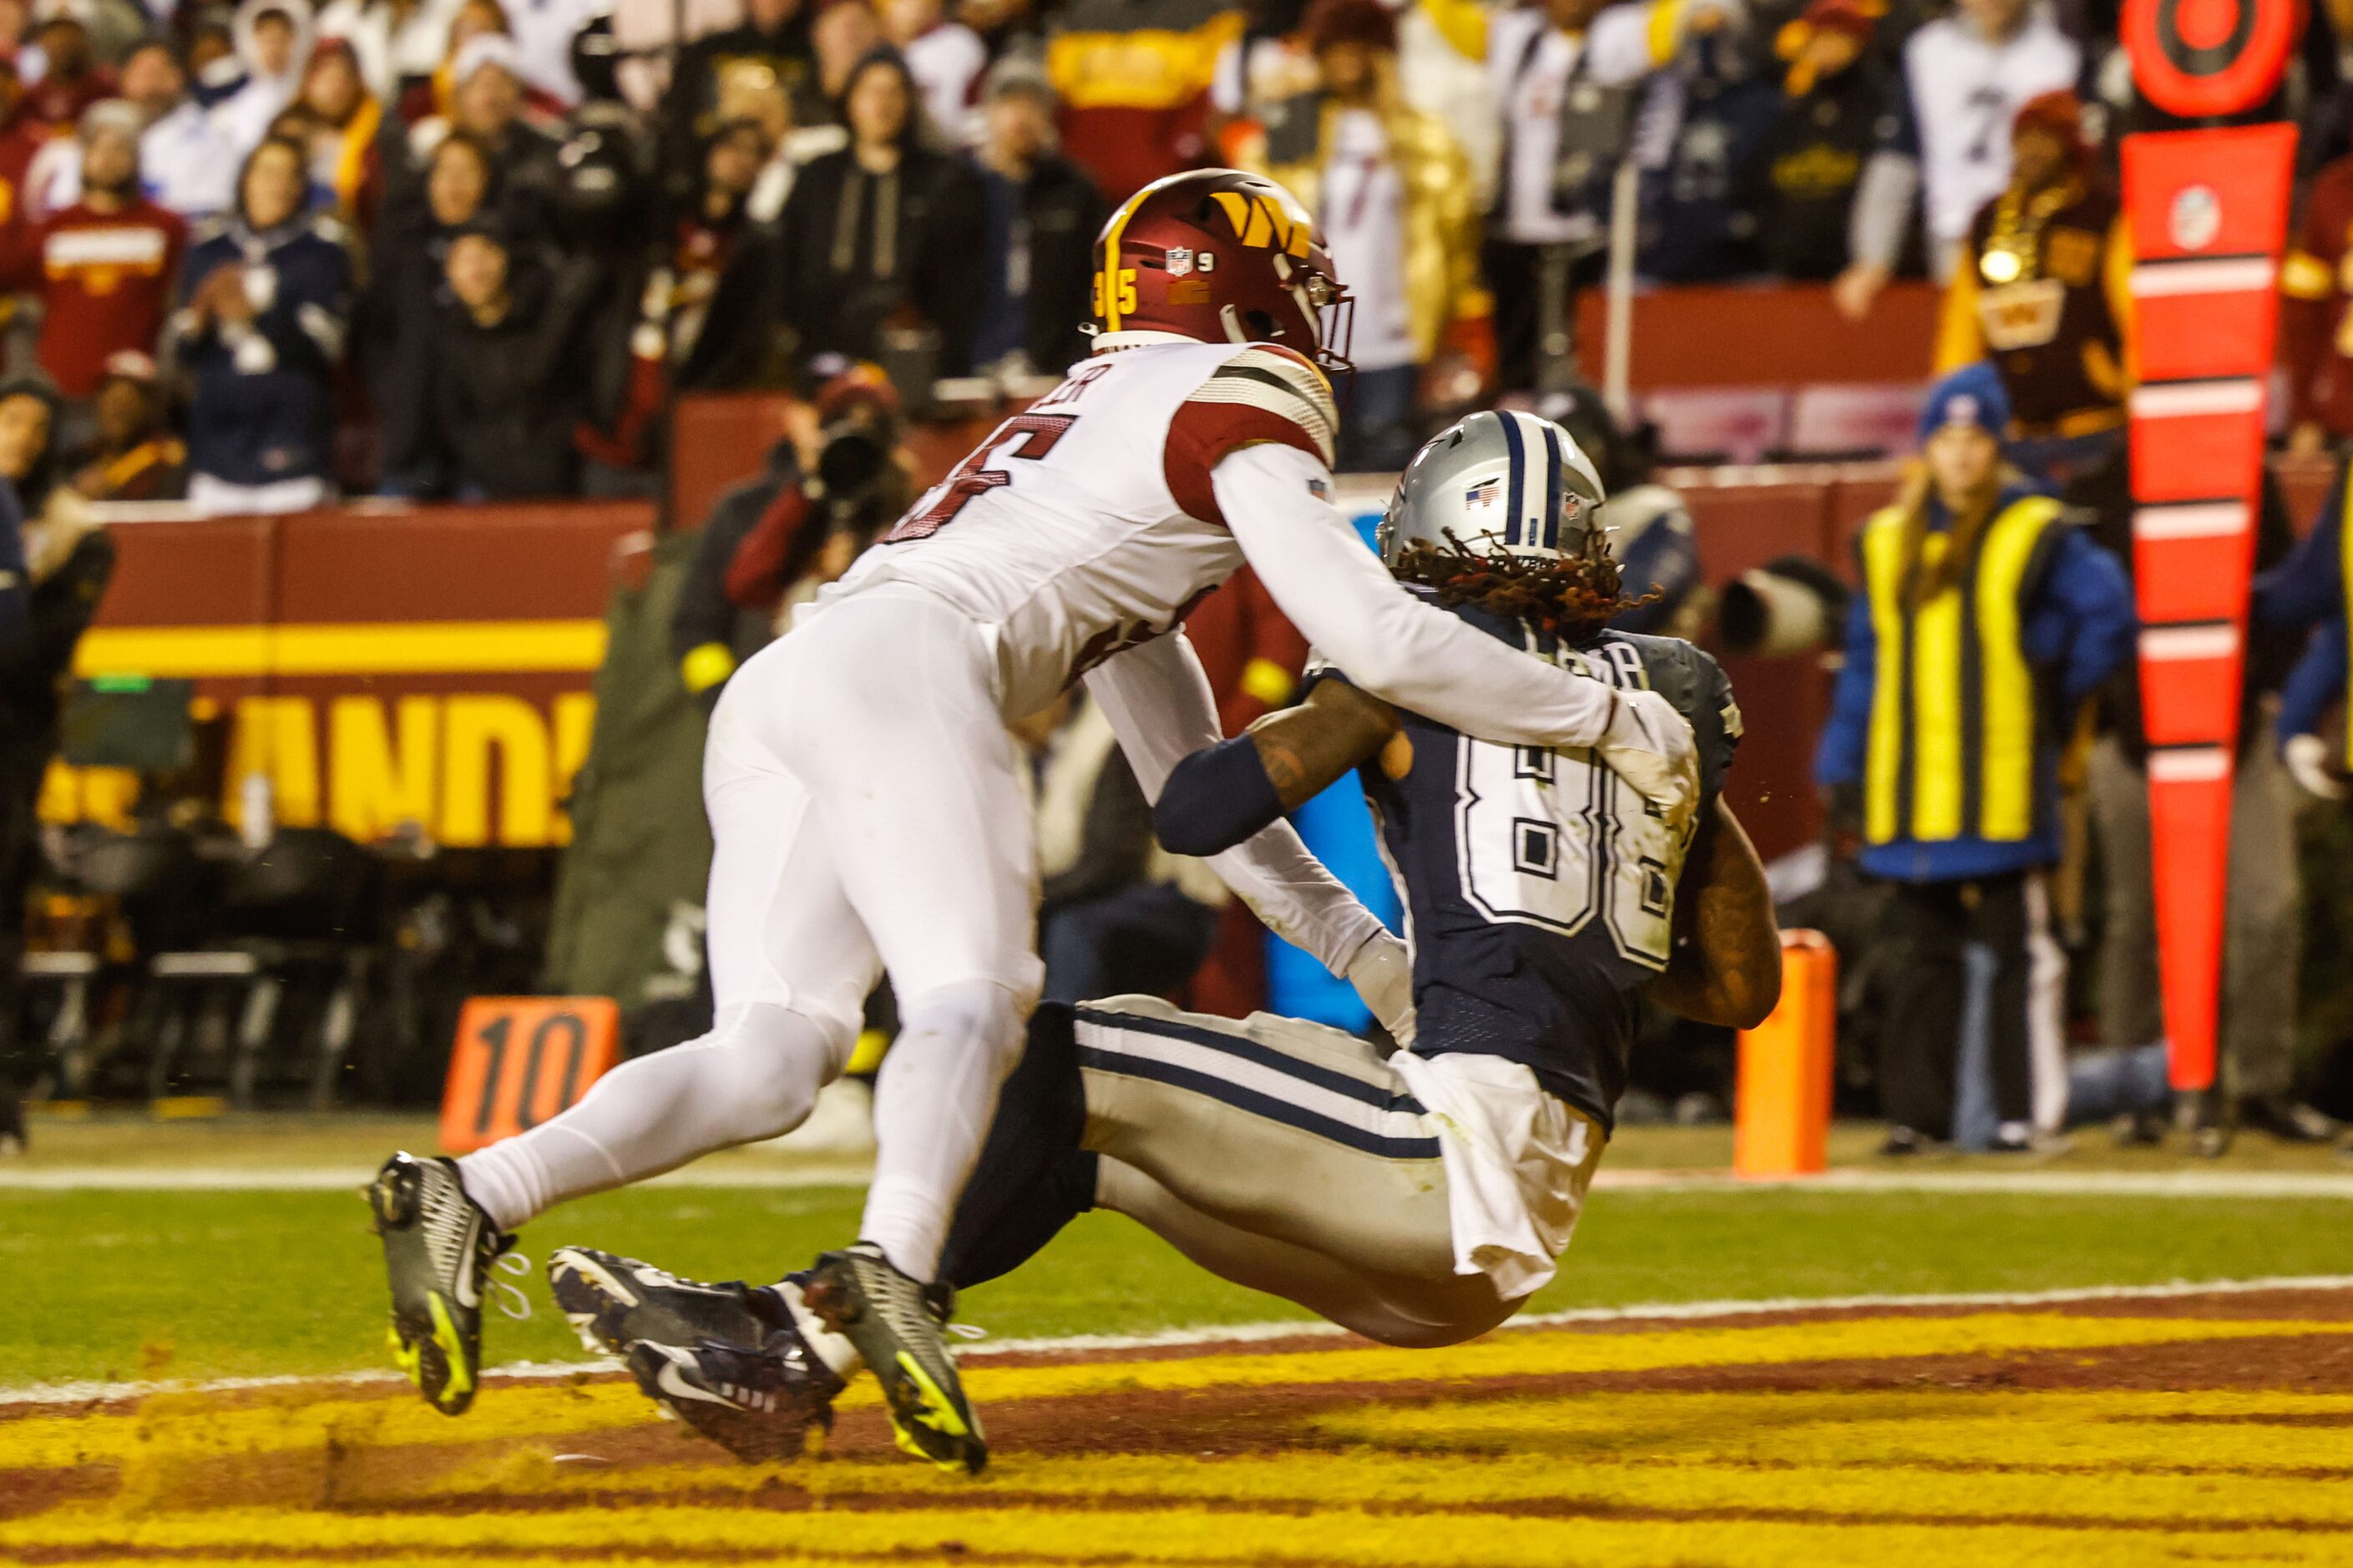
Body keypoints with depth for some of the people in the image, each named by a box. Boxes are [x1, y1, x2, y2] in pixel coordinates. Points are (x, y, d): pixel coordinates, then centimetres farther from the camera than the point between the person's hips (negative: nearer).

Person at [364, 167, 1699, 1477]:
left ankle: (474, 1198, -20)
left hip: (773, 689, 8)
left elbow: (1192, 781, 39)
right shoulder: (1239, 406, 12)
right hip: (901, 664, -8)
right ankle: (897, 1267, -45)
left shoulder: (1091, 427, 38)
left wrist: (1368, 950, 38)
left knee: (773, 1053, -3)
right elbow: (1381, 641, 1)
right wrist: (1608, 717, 12)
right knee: (974, 1000, -19)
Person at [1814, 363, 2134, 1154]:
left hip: (2001, 792, -4)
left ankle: (2024, 1109, 0)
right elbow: (1866, 664, 17)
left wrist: (2058, 692, 2)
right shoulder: (1888, 542, 13)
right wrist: (1840, 764, 13)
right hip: (1908, 792, 4)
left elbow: (2110, 614, -3)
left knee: (2017, 950, -2)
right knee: (1926, 956, 8)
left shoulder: (2036, 537, -1)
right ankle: (1917, 1110, 10)